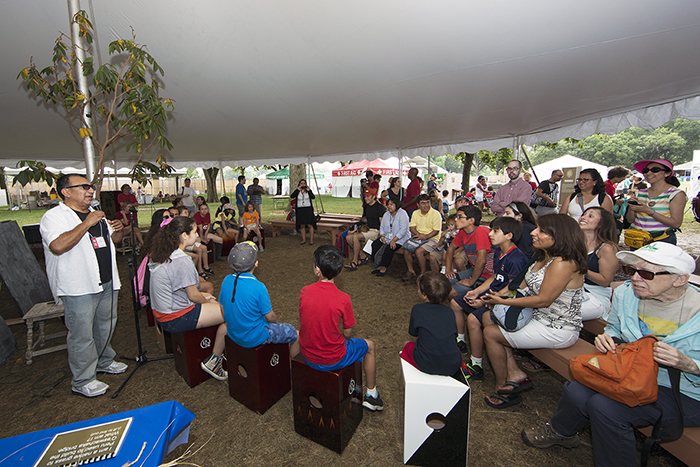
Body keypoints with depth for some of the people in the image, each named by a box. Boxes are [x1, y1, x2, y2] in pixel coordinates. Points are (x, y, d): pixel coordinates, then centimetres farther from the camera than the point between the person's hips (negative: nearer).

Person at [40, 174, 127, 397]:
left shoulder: (96, 214, 15)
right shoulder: (54, 216, -10)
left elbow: (113, 240, 24)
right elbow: (58, 246, -27)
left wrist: (118, 230, 2)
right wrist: (86, 224, -24)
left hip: (107, 283, 8)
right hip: (79, 288, -7)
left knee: (105, 325, 19)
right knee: (82, 334, 2)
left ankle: (104, 361, 39)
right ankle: (82, 381, 17)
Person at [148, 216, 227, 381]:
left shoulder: (160, 254, 5)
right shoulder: (182, 261, -26)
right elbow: (193, 296, -19)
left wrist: (202, 296, 11)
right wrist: (207, 300, 2)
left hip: (161, 313, 10)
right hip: (176, 319, -10)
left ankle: (216, 353, 24)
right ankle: (213, 362, 6)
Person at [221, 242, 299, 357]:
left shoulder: (226, 280, -11)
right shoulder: (258, 288, -29)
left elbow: (222, 306, 3)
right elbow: (270, 317, -18)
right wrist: (275, 321, 5)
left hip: (233, 334, 7)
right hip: (254, 339, -7)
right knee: (295, 335, 9)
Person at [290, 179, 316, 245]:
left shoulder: (308, 190, 3)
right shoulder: (297, 191, 7)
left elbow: (313, 197, -13)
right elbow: (292, 196, -12)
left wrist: (309, 190, -22)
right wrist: (298, 190, -17)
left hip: (308, 209, -2)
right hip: (300, 210, 2)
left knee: (310, 225, -5)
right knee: (302, 225, 4)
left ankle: (311, 240, 3)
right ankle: (304, 240, 14)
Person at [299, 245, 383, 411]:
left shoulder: (305, 292, -15)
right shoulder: (343, 299, -24)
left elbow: (303, 322, 1)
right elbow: (348, 333, -11)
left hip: (307, 356, 4)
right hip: (333, 360, -3)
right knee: (369, 345, 21)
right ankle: (371, 394, 34)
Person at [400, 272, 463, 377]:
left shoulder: (417, 309, -7)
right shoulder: (449, 311, 1)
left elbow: (413, 333, 6)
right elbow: (454, 335, 14)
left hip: (427, 366, -2)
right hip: (453, 366, 3)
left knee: (407, 345, 25)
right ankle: (457, 373, 26)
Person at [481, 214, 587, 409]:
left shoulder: (563, 263, -25)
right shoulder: (543, 257, 6)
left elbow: (543, 300, -25)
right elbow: (524, 287, 10)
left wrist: (503, 301, -18)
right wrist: (496, 298, -1)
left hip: (557, 331, -10)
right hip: (538, 317, 10)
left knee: (490, 333, -10)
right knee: (489, 318, 5)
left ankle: (502, 389, 12)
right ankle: (515, 374, 7)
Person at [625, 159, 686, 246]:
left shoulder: (676, 194, -5)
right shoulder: (639, 193, 5)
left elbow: (676, 224, -14)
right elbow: (630, 220, 7)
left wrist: (648, 211, -22)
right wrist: (631, 209, -14)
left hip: (662, 241, -3)